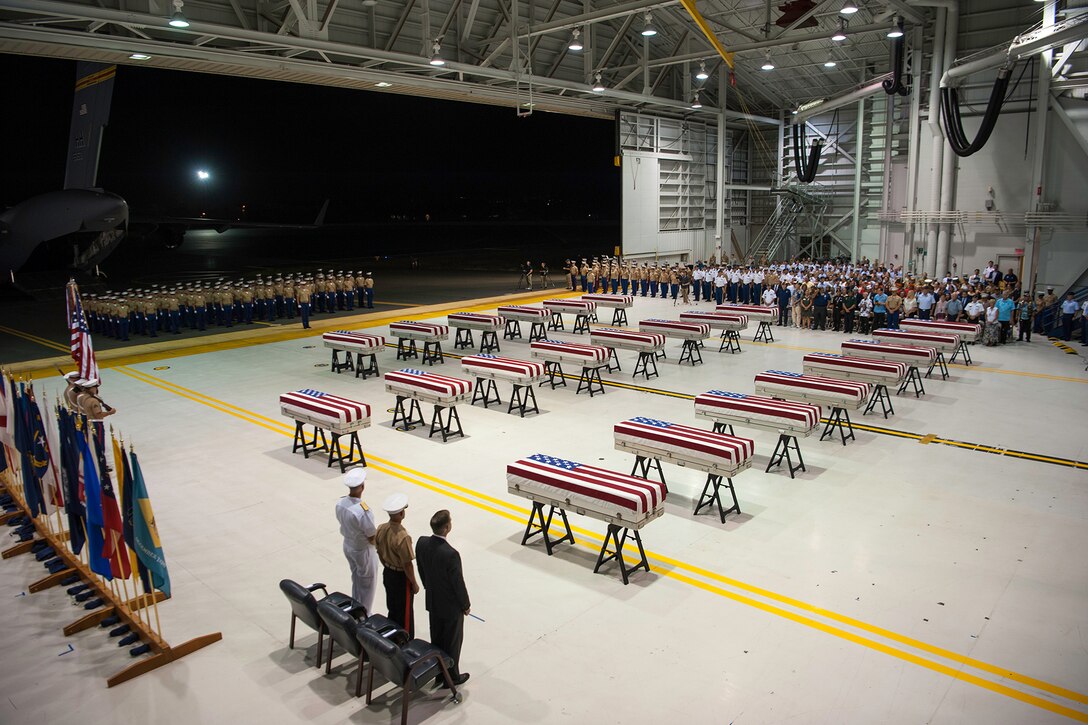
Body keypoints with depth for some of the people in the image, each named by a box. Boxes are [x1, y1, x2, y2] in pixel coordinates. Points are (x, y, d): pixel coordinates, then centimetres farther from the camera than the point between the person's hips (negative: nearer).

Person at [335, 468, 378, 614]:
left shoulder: (340, 503, -14)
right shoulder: (363, 511, -37)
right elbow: (372, 537, -24)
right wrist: (380, 530, -3)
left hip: (348, 546, 7)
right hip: (363, 551, -7)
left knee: (356, 579, 28)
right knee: (367, 584, 16)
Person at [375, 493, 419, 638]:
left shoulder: (381, 529, -10)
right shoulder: (403, 537, -32)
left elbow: (380, 554, 4)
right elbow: (407, 565, -24)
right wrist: (414, 584, -10)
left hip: (387, 574, 7)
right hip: (401, 578, -7)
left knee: (392, 608, 25)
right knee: (405, 612, 12)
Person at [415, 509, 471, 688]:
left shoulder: (421, 543, -15)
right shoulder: (450, 554, -35)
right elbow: (458, 583, -22)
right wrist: (466, 605, -5)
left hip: (432, 601, 6)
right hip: (451, 606, -6)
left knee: (436, 639, 24)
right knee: (453, 642, 16)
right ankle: (451, 677, 33)